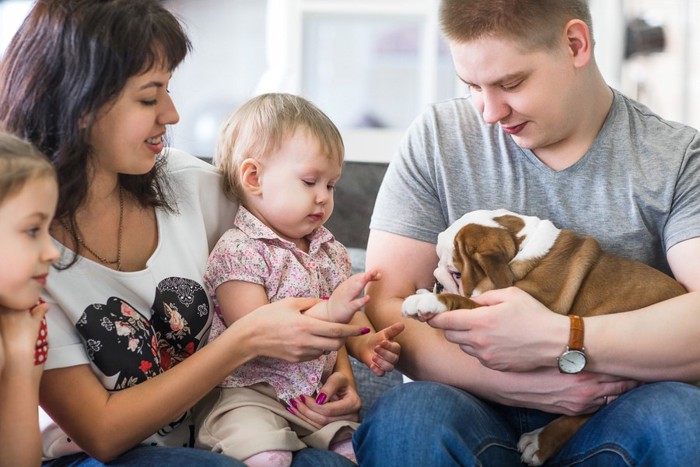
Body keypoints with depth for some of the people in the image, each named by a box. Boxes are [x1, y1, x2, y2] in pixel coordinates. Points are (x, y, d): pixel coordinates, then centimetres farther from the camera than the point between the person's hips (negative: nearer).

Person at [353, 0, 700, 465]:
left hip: (609, 420, -1)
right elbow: (383, 309, -5)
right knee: (404, 416, -32)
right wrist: (523, 385, -19)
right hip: (481, 415, 2)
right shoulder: (438, 139, 1)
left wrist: (557, 340, -30)